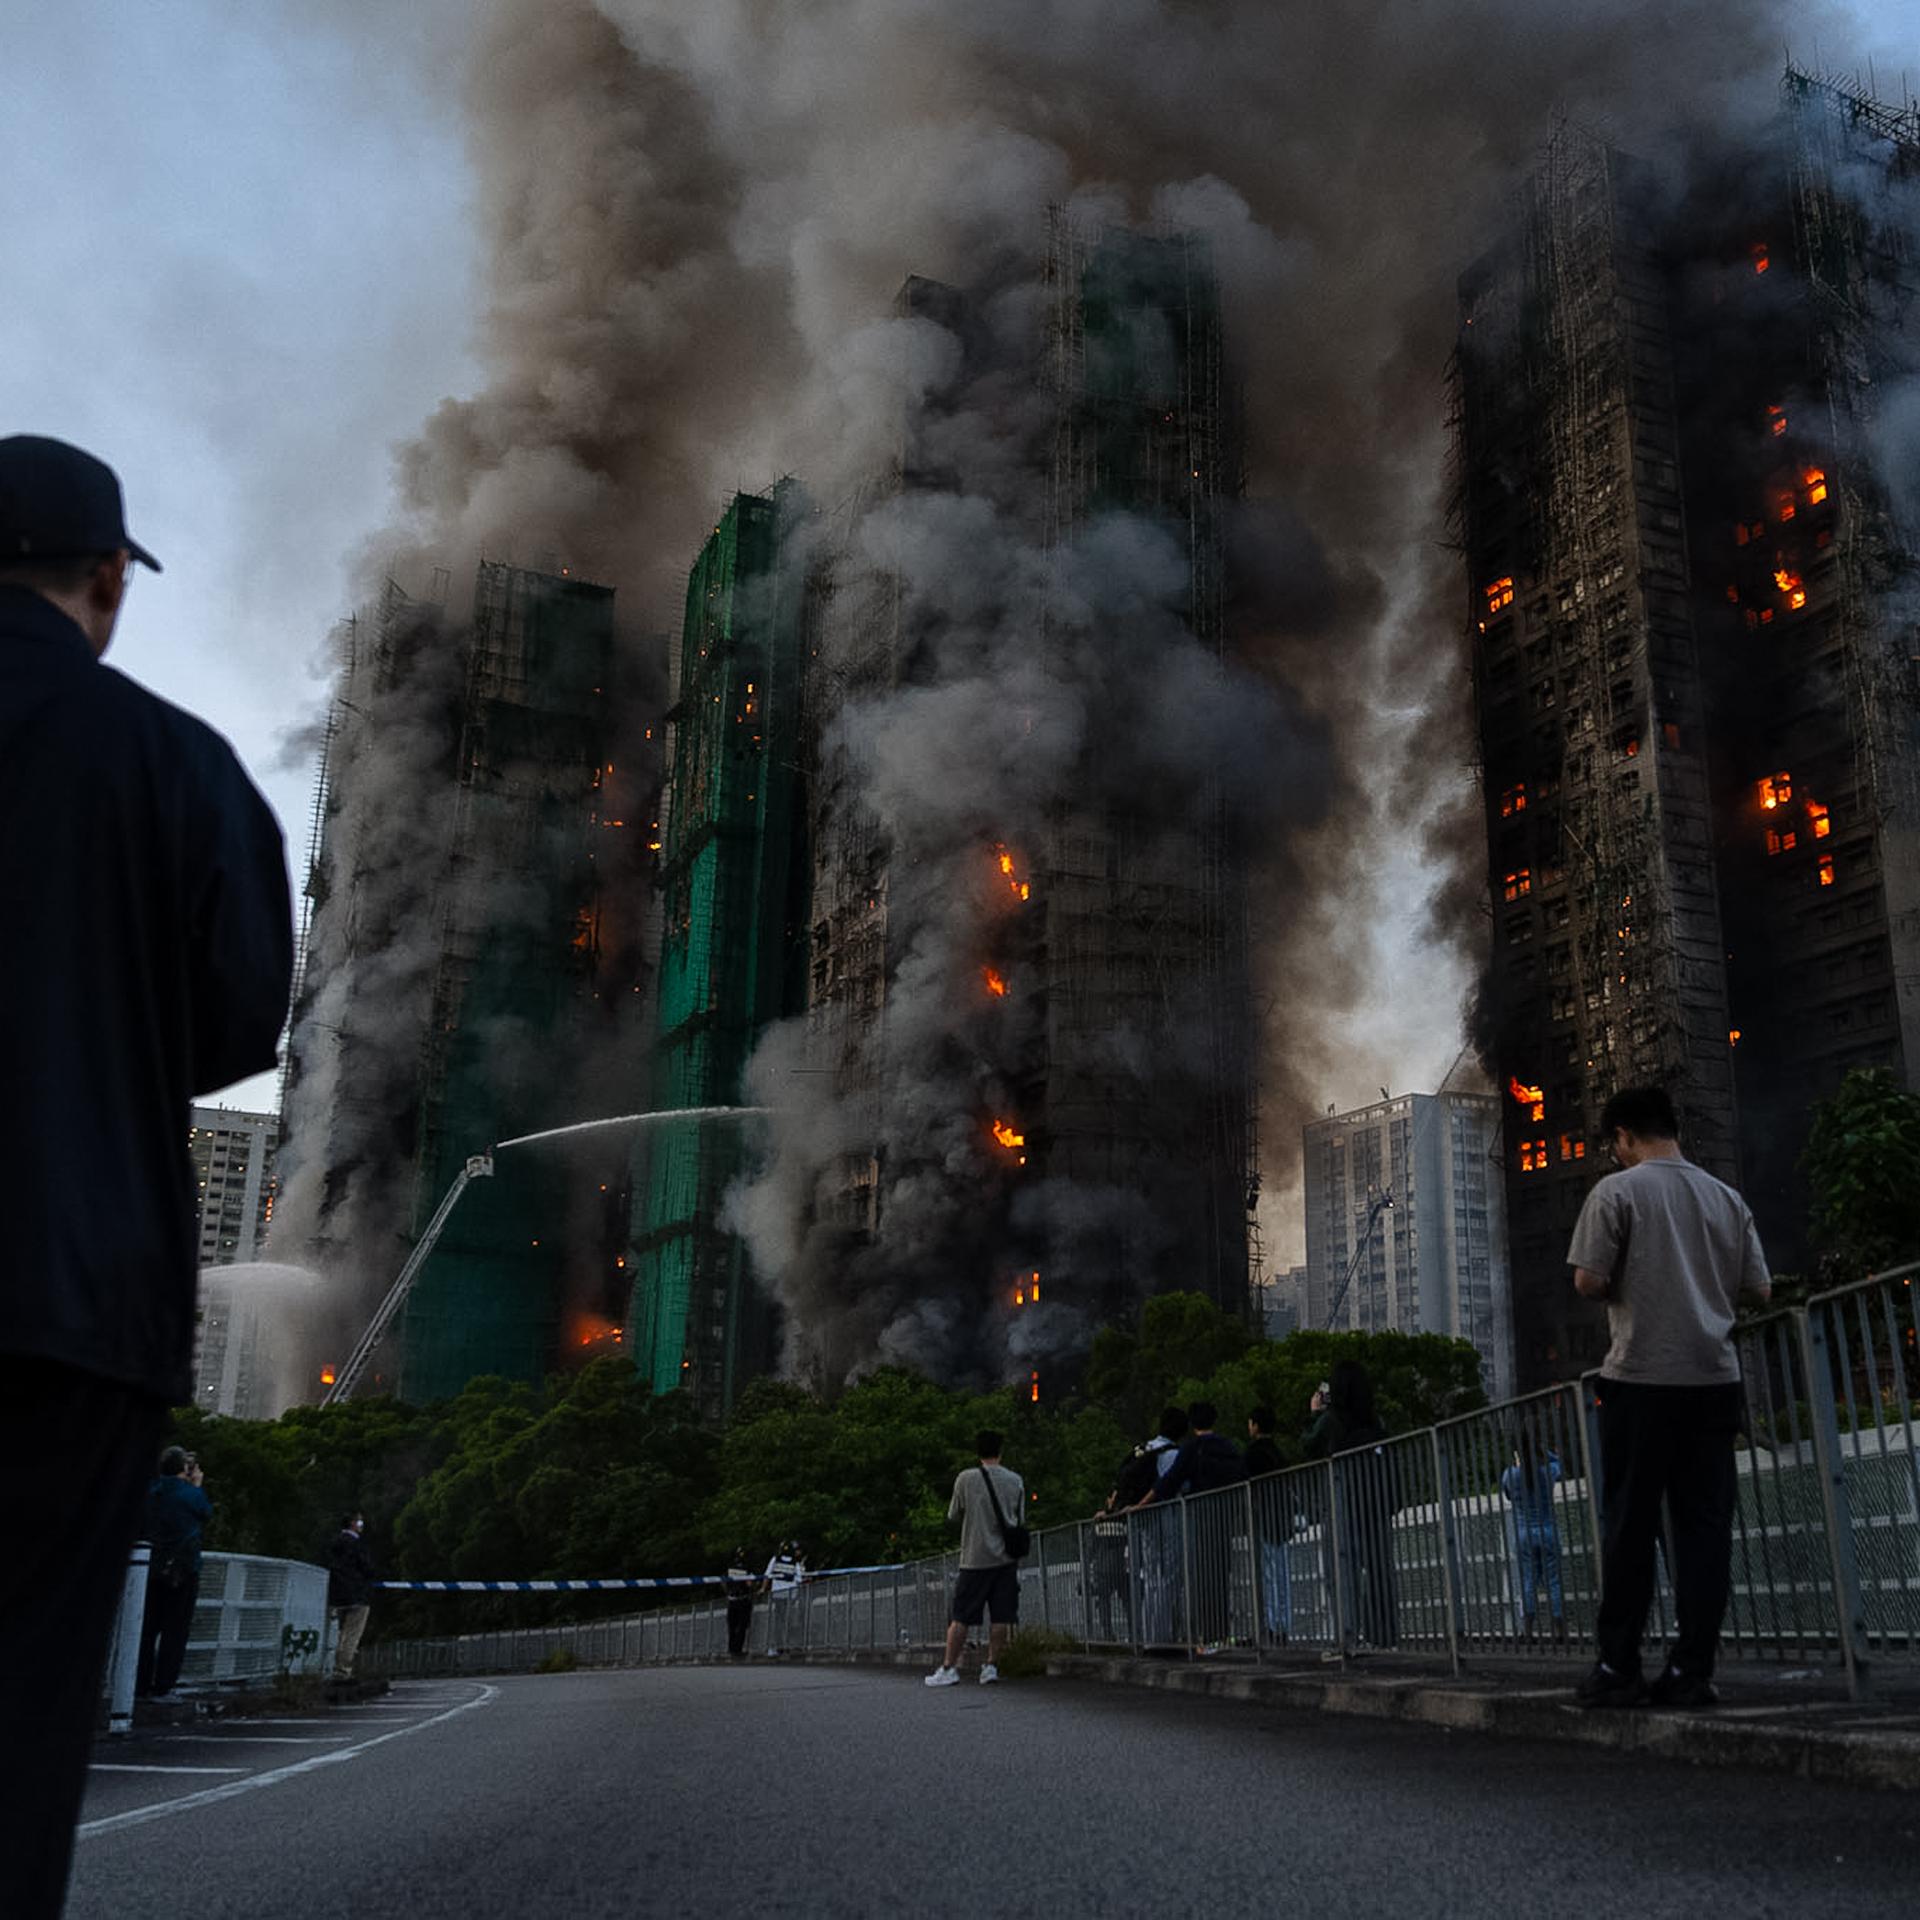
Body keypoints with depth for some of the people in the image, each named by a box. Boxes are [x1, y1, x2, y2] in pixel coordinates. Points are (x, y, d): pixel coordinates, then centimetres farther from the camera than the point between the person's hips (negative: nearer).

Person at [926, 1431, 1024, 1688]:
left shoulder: (966, 1479, -6)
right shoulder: (1015, 1481, 4)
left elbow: (953, 1515, 5)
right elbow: (1019, 1518, 14)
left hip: (975, 1558, -3)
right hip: (1007, 1558, 3)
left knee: (960, 1616, 2)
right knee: (1001, 1617, 4)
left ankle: (949, 1668, 2)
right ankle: (992, 1666, 2)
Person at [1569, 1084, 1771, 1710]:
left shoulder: (1617, 1190, -4)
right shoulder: (1726, 1197, 10)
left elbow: (1588, 1281, -11)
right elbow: (1759, 1289, 11)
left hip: (1641, 1379, -4)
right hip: (1714, 1377, 4)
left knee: (1629, 1525, 3)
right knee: (1705, 1526, 5)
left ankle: (1618, 1668, 6)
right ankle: (1692, 1670, 5)